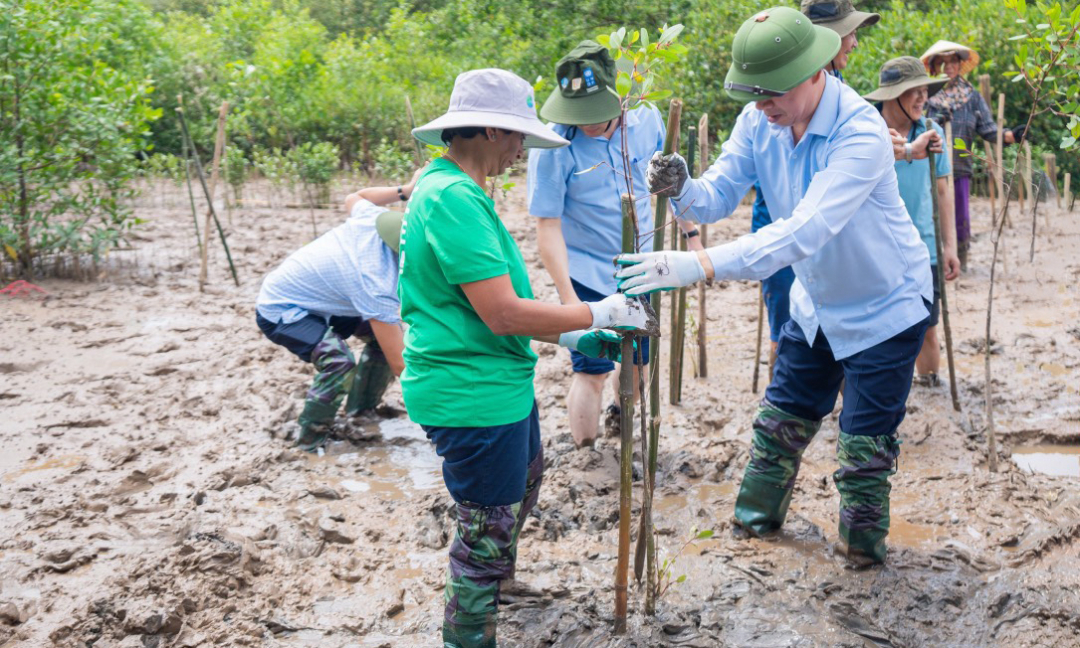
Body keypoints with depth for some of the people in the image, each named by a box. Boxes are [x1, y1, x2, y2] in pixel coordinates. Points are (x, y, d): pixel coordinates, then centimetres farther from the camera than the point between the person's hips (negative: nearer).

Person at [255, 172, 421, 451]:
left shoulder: (375, 218, -18)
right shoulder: (378, 285, -37)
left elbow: (353, 198, 8)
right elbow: (399, 363, -32)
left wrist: (406, 190, -1)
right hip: (279, 310, -9)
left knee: (384, 331, 10)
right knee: (338, 361, -33)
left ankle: (360, 411, 24)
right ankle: (311, 438, -10)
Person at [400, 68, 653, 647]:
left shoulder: (447, 187, 10)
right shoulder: (454, 198, -24)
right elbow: (502, 314, -27)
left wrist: (570, 338, 12)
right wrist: (598, 314, -16)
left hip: (496, 379, 11)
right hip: (473, 396, -11)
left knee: (524, 481, 32)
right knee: (487, 529, 5)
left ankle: (492, 577, 54)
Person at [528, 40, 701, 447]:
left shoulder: (647, 120, -6)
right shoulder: (553, 146, -18)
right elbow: (548, 226, -17)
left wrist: (690, 231, 14)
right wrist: (569, 299, -22)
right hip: (588, 277, -4)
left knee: (638, 360, 17)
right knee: (592, 371, -5)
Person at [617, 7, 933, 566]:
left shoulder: (860, 133, -34)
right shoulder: (758, 121, -13)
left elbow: (805, 232, -45)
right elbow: (717, 198, -12)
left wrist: (699, 266, -54)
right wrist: (682, 189, -38)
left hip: (884, 308, -6)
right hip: (816, 303, 6)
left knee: (866, 441, 4)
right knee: (782, 416, 16)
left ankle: (863, 542, 27)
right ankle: (754, 517, 36)